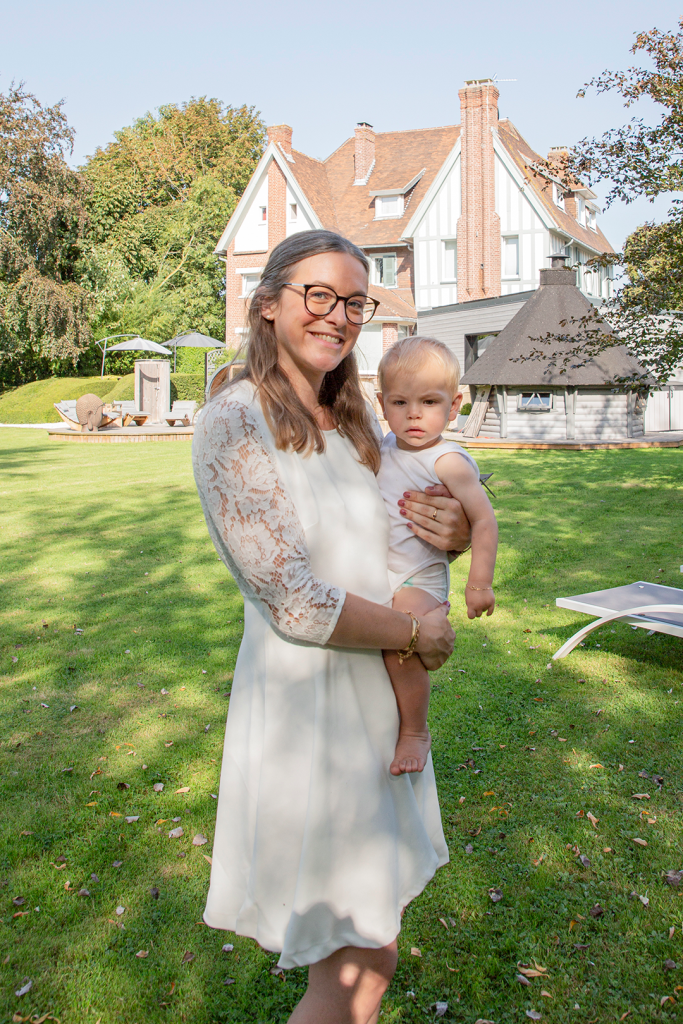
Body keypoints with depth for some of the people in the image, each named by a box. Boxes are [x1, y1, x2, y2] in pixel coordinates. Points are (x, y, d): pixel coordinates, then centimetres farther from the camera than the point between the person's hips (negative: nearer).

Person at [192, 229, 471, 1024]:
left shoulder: (355, 420, 6)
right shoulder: (232, 422, -17)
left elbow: (389, 535, 17)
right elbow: (295, 603, -22)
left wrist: (455, 534, -7)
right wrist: (418, 633, -10)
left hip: (377, 693, 7)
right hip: (303, 699, -7)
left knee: (368, 939, 23)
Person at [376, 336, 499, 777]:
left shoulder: (448, 462, -16)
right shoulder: (385, 448, 5)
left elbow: (484, 519, -16)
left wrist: (480, 583, -15)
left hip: (419, 578, -8)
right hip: (376, 575, 8)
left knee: (400, 644, -27)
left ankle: (415, 732, -4)